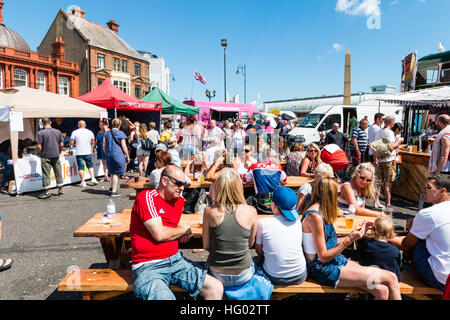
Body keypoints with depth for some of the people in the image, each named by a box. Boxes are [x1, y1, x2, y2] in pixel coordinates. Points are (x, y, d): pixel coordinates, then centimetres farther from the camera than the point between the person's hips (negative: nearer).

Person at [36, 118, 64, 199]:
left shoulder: (40, 133, -8)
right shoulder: (58, 132, 5)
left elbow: (39, 146, -12)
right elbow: (61, 144, 7)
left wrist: (37, 153, 5)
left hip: (45, 156, -4)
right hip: (56, 155, 4)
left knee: (46, 174, 2)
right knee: (58, 172, 12)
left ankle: (47, 192, 4)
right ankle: (60, 190, 18)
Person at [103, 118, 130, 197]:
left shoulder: (107, 133, 6)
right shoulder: (120, 133, -8)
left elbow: (104, 146, 8)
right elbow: (124, 147, -9)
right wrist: (127, 156, -2)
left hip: (109, 155, 5)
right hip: (118, 155, -5)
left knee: (113, 172, 22)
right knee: (116, 173, 3)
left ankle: (112, 187, 31)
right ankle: (114, 191, 7)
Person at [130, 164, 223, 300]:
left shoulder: (179, 200, 11)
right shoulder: (146, 197, -10)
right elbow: (159, 234, -18)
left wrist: (185, 233, 8)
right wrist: (184, 229, -1)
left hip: (175, 259, 6)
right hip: (148, 267, -6)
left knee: (216, 288, -6)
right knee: (166, 297, -33)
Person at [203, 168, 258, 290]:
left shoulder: (209, 211, -15)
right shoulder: (251, 212, -14)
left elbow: (206, 246, -4)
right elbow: (250, 244, 0)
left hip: (218, 276, 1)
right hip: (244, 277, 0)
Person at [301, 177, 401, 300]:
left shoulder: (320, 212, 12)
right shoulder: (315, 216, -19)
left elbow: (330, 243, 11)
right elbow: (323, 257, -17)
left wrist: (354, 234, 15)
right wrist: (349, 240, -18)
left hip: (334, 261, 9)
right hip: (323, 269, -9)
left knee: (382, 291, -6)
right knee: (391, 278, -9)